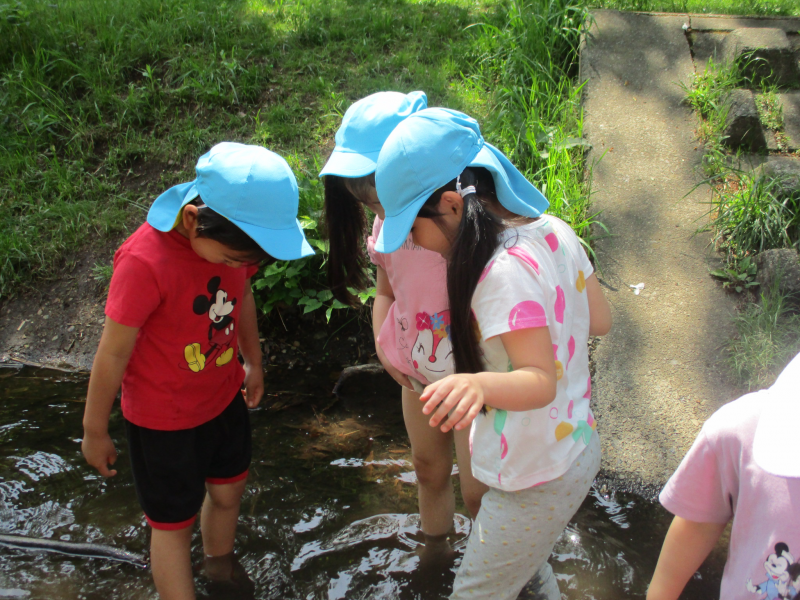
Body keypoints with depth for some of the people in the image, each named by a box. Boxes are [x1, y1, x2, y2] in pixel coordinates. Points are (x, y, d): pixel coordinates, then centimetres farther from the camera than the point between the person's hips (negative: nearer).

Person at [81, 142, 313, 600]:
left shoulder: (232, 238, -15)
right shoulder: (144, 262, -34)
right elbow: (113, 354, -22)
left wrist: (253, 364, 21)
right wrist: (95, 432, -10)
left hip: (224, 397, 7)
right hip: (162, 419, -6)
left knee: (228, 491, 25)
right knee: (174, 523, 11)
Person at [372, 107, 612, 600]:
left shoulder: (505, 272, -29)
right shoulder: (553, 231, -4)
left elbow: (541, 382, -31)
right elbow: (600, 320, 5)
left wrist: (479, 384, -50)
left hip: (537, 480, -9)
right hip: (578, 445, 9)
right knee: (521, 556, 31)